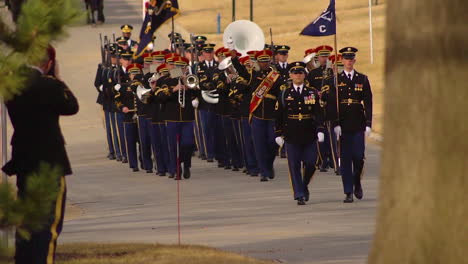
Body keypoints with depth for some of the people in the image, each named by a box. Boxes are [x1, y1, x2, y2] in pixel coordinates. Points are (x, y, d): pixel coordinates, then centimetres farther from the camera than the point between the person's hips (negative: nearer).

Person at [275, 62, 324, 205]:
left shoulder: (312, 92, 5)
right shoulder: (285, 94, 4)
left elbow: (318, 113, 0)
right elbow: (280, 116, 6)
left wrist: (320, 130, -12)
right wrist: (278, 134, 2)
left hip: (309, 136, 1)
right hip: (292, 137, 0)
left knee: (310, 164, -1)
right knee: (295, 166, -1)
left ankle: (304, 186, 25)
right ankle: (300, 195, 3)